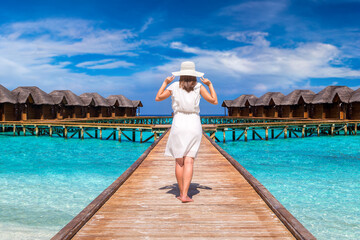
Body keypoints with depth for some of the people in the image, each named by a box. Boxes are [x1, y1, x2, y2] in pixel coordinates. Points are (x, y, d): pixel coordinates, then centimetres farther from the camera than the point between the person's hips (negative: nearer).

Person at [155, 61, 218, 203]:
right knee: (189, 162, -4)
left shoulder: (174, 86, 6)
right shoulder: (199, 87, 4)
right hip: (194, 125, 0)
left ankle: (181, 193, 14)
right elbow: (214, 101, 6)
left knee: (179, 161, 8)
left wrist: (165, 83, 23)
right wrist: (209, 84, 15)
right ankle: (185, 195, -13)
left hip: (178, 124, 0)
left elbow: (158, 98, 15)